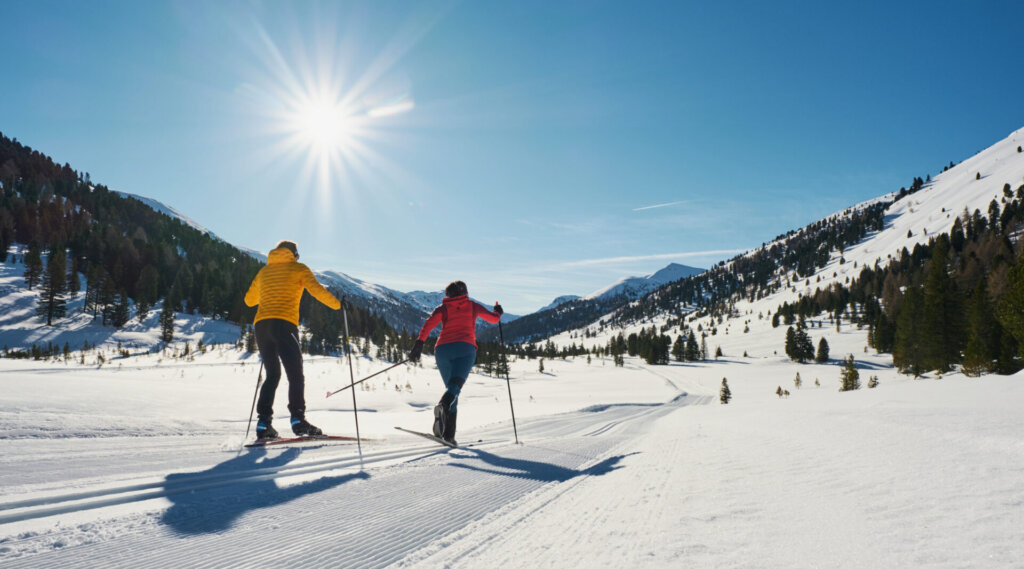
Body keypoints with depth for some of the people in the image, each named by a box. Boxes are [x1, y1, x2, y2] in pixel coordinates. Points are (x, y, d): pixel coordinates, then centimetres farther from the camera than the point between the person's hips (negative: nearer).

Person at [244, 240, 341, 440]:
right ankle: (297, 418, -18)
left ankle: (263, 423, 2)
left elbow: (249, 300, 33)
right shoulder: (298, 268, 10)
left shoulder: (264, 271, 24)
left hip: (261, 325, 5)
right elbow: (316, 289, -6)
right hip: (283, 324, -5)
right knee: (295, 374, -5)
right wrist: (337, 305, 5)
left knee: (272, 375, 12)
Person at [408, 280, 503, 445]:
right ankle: (443, 405, -56)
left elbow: (430, 323, -1)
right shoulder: (473, 306, 21)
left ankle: (448, 433, 4)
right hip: (465, 348, -2)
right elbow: (494, 318, 33)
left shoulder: (443, 308, 19)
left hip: (443, 349, 3)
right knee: (456, 384, -22)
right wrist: (498, 311, 55)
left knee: (451, 388, 16)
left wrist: (419, 342, -10)